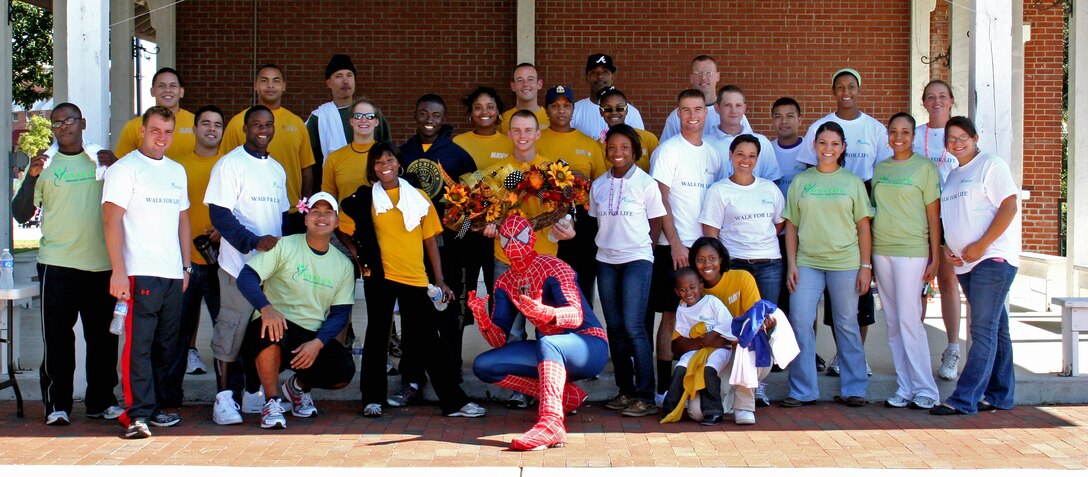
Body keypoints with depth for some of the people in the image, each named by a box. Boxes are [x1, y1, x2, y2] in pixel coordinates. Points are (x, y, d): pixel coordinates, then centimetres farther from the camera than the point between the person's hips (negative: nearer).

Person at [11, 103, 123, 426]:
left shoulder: (102, 160, 10)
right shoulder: (45, 166, 4)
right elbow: (21, 215, -1)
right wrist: (31, 177, -15)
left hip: (102, 263, 2)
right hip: (58, 265, -2)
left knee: (103, 337, 7)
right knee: (57, 338, 0)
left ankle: (101, 401, 18)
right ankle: (57, 405, 8)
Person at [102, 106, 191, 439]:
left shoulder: (177, 171, 19)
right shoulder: (125, 169, -2)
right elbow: (111, 220, -8)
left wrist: (186, 266, 17)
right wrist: (118, 271, -16)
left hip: (172, 274, 7)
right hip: (140, 273, -7)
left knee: (167, 345, 9)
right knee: (139, 344, -10)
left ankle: (152, 406, 18)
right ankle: (138, 414, -9)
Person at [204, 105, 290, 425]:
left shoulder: (277, 169, 17)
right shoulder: (230, 164, -4)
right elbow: (219, 215, -12)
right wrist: (255, 241, -22)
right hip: (239, 265, -6)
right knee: (232, 330, -4)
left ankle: (254, 394, 21)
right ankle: (224, 398, 3)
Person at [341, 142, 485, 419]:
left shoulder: (418, 197, 9)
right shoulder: (365, 198, 5)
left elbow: (430, 240, 10)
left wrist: (439, 279, 6)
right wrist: (362, 254, -1)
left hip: (415, 278, 1)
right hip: (379, 277, -1)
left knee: (428, 340, 1)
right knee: (378, 335, 6)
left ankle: (454, 401, 3)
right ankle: (372, 399, 15)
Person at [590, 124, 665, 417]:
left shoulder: (645, 183, -3)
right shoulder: (598, 185, 8)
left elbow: (656, 222, 1)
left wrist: (641, 248, -2)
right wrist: (606, 244, 5)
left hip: (637, 259, -5)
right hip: (606, 261, 5)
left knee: (633, 326, -12)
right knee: (615, 327, 7)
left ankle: (645, 396, -8)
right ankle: (625, 391, 16)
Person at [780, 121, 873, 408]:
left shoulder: (852, 182, 7)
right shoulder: (800, 181, 9)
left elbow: (863, 226, 6)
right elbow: (791, 225, 8)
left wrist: (865, 266, -1)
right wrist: (792, 264, 0)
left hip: (845, 263, -1)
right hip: (807, 263, 1)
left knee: (846, 325, 5)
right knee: (800, 323, -5)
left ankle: (853, 389, 15)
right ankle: (803, 391, 4)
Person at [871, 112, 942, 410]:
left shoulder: (925, 168, -2)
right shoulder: (880, 169, 13)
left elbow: (933, 216, -3)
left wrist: (935, 258, -7)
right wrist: (867, 257, 11)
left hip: (911, 251, -5)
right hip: (881, 251, 5)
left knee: (909, 319, -9)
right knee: (893, 322, 6)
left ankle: (924, 389, -2)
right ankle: (904, 388, 11)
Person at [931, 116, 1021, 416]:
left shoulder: (991, 165, -4)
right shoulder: (952, 176, 19)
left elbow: (1009, 207, -13)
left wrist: (982, 245, -17)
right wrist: (946, 246, 5)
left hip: (994, 257, -8)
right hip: (965, 263, 8)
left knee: (983, 330, -9)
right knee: (995, 330, 12)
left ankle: (964, 399, -13)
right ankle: (1000, 395, 16)